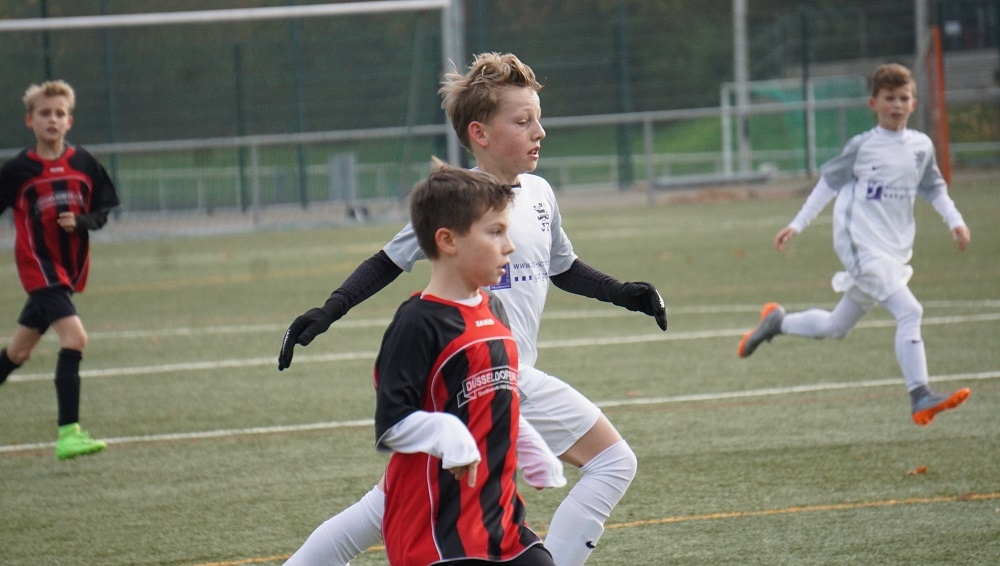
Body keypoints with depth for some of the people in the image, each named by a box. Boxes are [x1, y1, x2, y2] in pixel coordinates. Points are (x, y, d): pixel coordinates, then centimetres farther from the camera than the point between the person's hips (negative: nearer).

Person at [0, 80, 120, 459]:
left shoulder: (83, 164, 2)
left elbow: (102, 211, 8)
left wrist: (81, 221, -13)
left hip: (70, 269, 5)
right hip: (38, 268, -5)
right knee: (74, 336, -23)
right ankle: (69, 432, -23)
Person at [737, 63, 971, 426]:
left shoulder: (922, 147, 7)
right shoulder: (862, 147, -5)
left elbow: (933, 188, 22)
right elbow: (829, 182, 5)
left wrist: (955, 220, 8)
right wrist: (797, 225, 7)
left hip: (894, 252, 6)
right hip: (861, 246, -6)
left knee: (836, 328, 18)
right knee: (909, 311, -23)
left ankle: (777, 322, 41)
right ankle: (920, 398, -25)